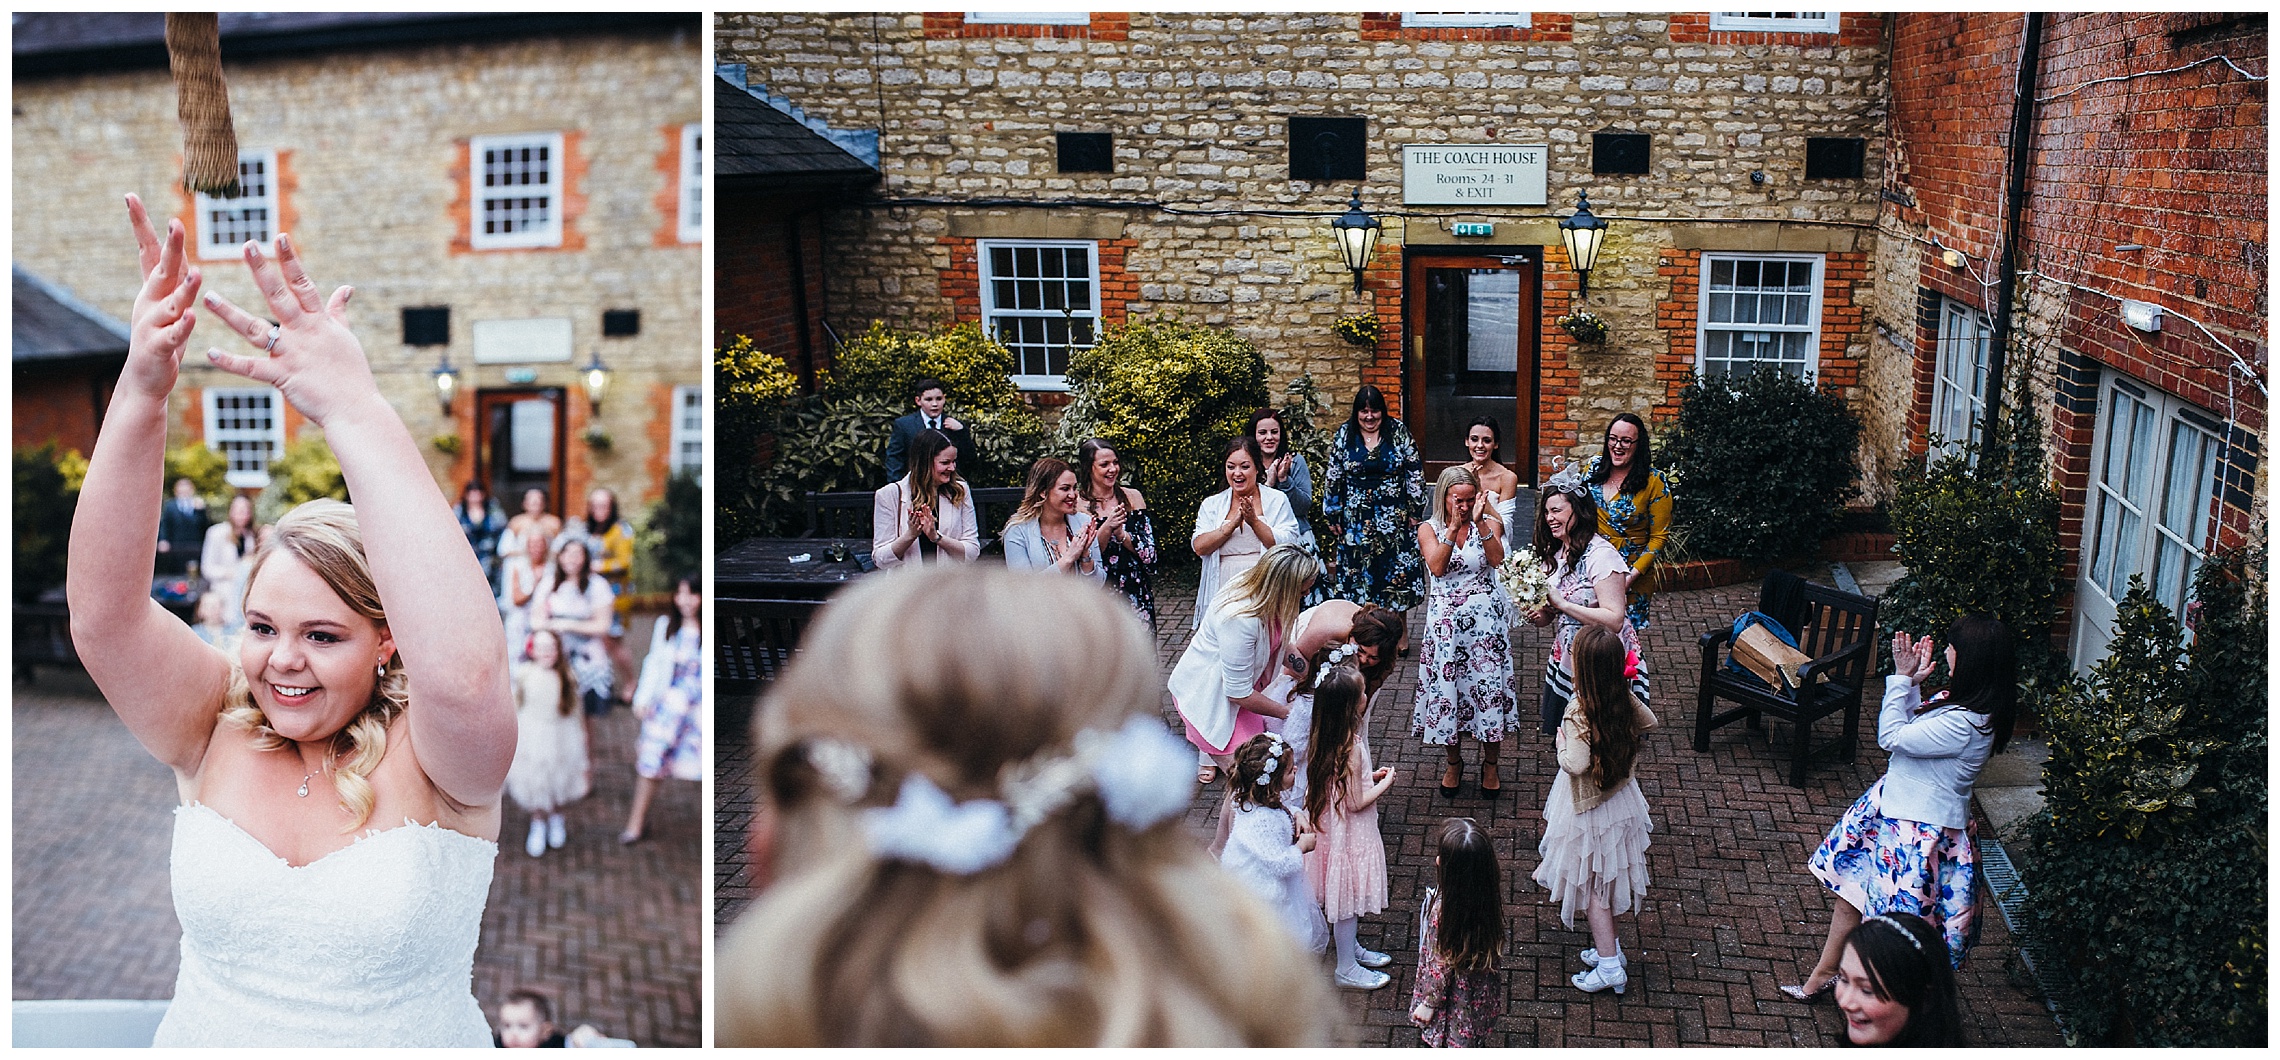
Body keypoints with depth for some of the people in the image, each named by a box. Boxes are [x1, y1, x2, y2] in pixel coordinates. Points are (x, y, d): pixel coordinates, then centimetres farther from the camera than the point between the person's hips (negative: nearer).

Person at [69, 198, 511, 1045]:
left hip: (410, 1038, -3)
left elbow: (465, 675, -40)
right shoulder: (216, 732, -8)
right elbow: (102, 616, -23)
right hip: (198, 1036, 3)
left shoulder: (431, 761, -18)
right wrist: (140, 393, -36)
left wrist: (351, 407, -41)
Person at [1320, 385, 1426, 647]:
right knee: (1357, 574, 3)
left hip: (1394, 516, -1)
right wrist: (1333, 515, 3)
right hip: (1356, 518, 1)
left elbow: (1415, 473, 1)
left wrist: (1416, 510, -2)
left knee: (1397, 571, 1)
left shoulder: (1398, 432, -1)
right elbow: (1332, 477, 5)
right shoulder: (1343, 435, 2)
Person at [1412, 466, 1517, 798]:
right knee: (1446, 687, 3)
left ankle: (1490, 765, 16)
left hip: (1486, 618, 0)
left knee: (1488, 685, -1)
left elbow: (1496, 559, -14)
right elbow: (1437, 566, -13)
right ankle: (1454, 763, 22)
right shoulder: (1429, 529, 4)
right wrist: (1453, 527, -16)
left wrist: (1479, 523, -20)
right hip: (1446, 620, 1)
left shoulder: (1489, 524, 4)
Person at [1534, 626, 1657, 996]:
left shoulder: (1579, 709, -30)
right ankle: (1609, 947, 34)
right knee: (1608, 879, 21)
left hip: (1588, 809, -7)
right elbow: (1648, 722, 9)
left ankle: (1609, 965, 11)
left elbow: (1577, 763, -33)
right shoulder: (1624, 698, -9)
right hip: (1620, 797, 7)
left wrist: (1562, 742, -16)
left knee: (1591, 884, 7)